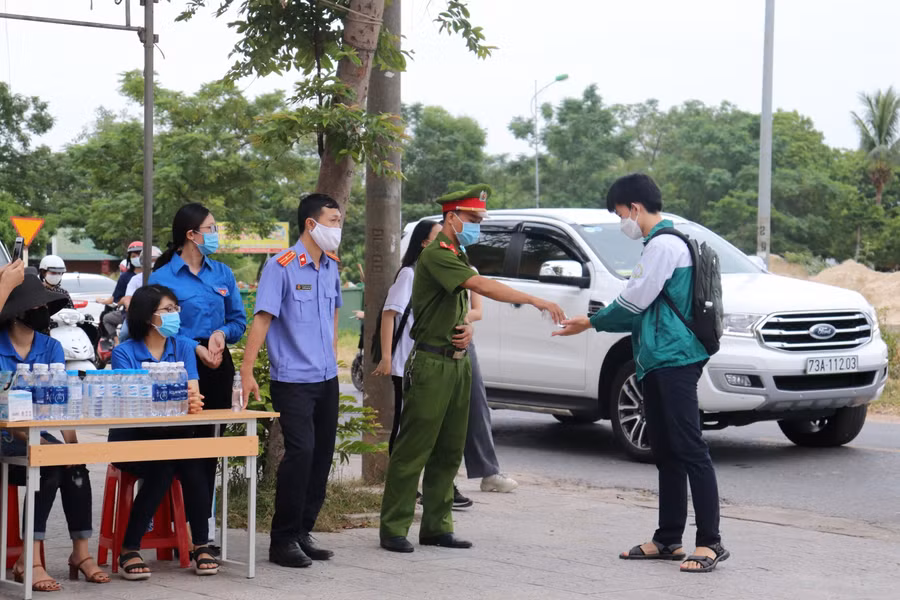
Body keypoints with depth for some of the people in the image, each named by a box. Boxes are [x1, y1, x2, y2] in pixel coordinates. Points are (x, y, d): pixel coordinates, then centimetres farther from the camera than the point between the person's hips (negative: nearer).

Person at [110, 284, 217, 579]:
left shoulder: (184, 347, 9)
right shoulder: (124, 352, -3)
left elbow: (194, 395, -4)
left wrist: (192, 402, -30)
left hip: (173, 434, 3)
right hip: (132, 437, -3)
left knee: (193, 464, -29)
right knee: (162, 469, -32)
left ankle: (201, 545, -21)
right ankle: (129, 549, -20)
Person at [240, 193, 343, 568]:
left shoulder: (331, 267, 10)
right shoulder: (281, 267, -11)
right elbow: (262, 319, -16)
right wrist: (247, 372, -21)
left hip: (327, 379, 7)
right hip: (293, 379, -7)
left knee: (322, 455, 7)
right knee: (301, 452, -15)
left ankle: (303, 533, 18)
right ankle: (283, 540, -5)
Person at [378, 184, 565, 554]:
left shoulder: (458, 257, 17)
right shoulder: (436, 255, -14)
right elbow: (482, 286, -26)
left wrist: (467, 329, 0)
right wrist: (537, 301, -30)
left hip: (457, 363, 9)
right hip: (431, 365, -9)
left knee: (449, 451, 10)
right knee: (413, 450, -6)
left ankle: (436, 527, 17)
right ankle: (394, 530, -1)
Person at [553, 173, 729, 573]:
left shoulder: (664, 244, -12)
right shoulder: (658, 244, 20)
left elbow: (635, 301, -13)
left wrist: (591, 322, 1)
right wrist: (595, 322, 14)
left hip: (675, 360, -11)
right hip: (658, 362, 11)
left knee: (689, 450, -11)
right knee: (666, 453, 13)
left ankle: (710, 543, -11)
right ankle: (668, 540, 18)